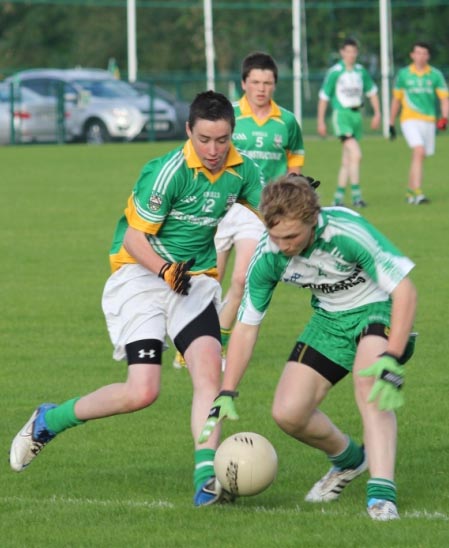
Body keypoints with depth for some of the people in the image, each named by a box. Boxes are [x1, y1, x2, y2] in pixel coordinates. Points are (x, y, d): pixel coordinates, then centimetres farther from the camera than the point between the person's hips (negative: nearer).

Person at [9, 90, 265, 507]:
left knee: (208, 368, -21)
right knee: (142, 391, -16)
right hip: (139, 274, -5)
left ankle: (206, 477, -25)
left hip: (197, 280, 5)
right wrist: (166, 270, -33)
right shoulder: (168, 172, -20)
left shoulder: (242, 170, -1)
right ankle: (49, 421, 8)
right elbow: (134, 238, -16)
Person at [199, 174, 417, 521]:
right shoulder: (268, 256, -19)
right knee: (288, 413, -6)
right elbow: (247, 326, -5)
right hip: (330, 319, 5)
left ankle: (382, 494, -35)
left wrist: (392, 361, -37)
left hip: (377, 309, -5)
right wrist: (226, 394, -10)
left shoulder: (347, 232, -34)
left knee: (369, 382, -35)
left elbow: (405, 291, -28)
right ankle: (348, 460, 25)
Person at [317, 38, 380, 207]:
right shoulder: (334, 72, -7)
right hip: (341, 115, -6)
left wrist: (377, 113, 13)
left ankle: (338, 197, 16)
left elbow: (372, 91, 21)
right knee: (356, 155, -20)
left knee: (347, 161, 9)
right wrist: (321, 121, -1)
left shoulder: (361, 71, 8)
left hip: (356, 115, 6)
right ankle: (356, 195, -20)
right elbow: (324, 96, -2)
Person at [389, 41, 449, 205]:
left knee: (419, 157, 9)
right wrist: (391, 124, 15)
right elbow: (396, 100, 13)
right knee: (419, 152, -21)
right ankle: (418, 193, -25)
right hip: (409, 120, -3)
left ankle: (410, 190, 28)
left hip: (429, 121, 3)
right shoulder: (403, 74, 4)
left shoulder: (435, 75, 4)